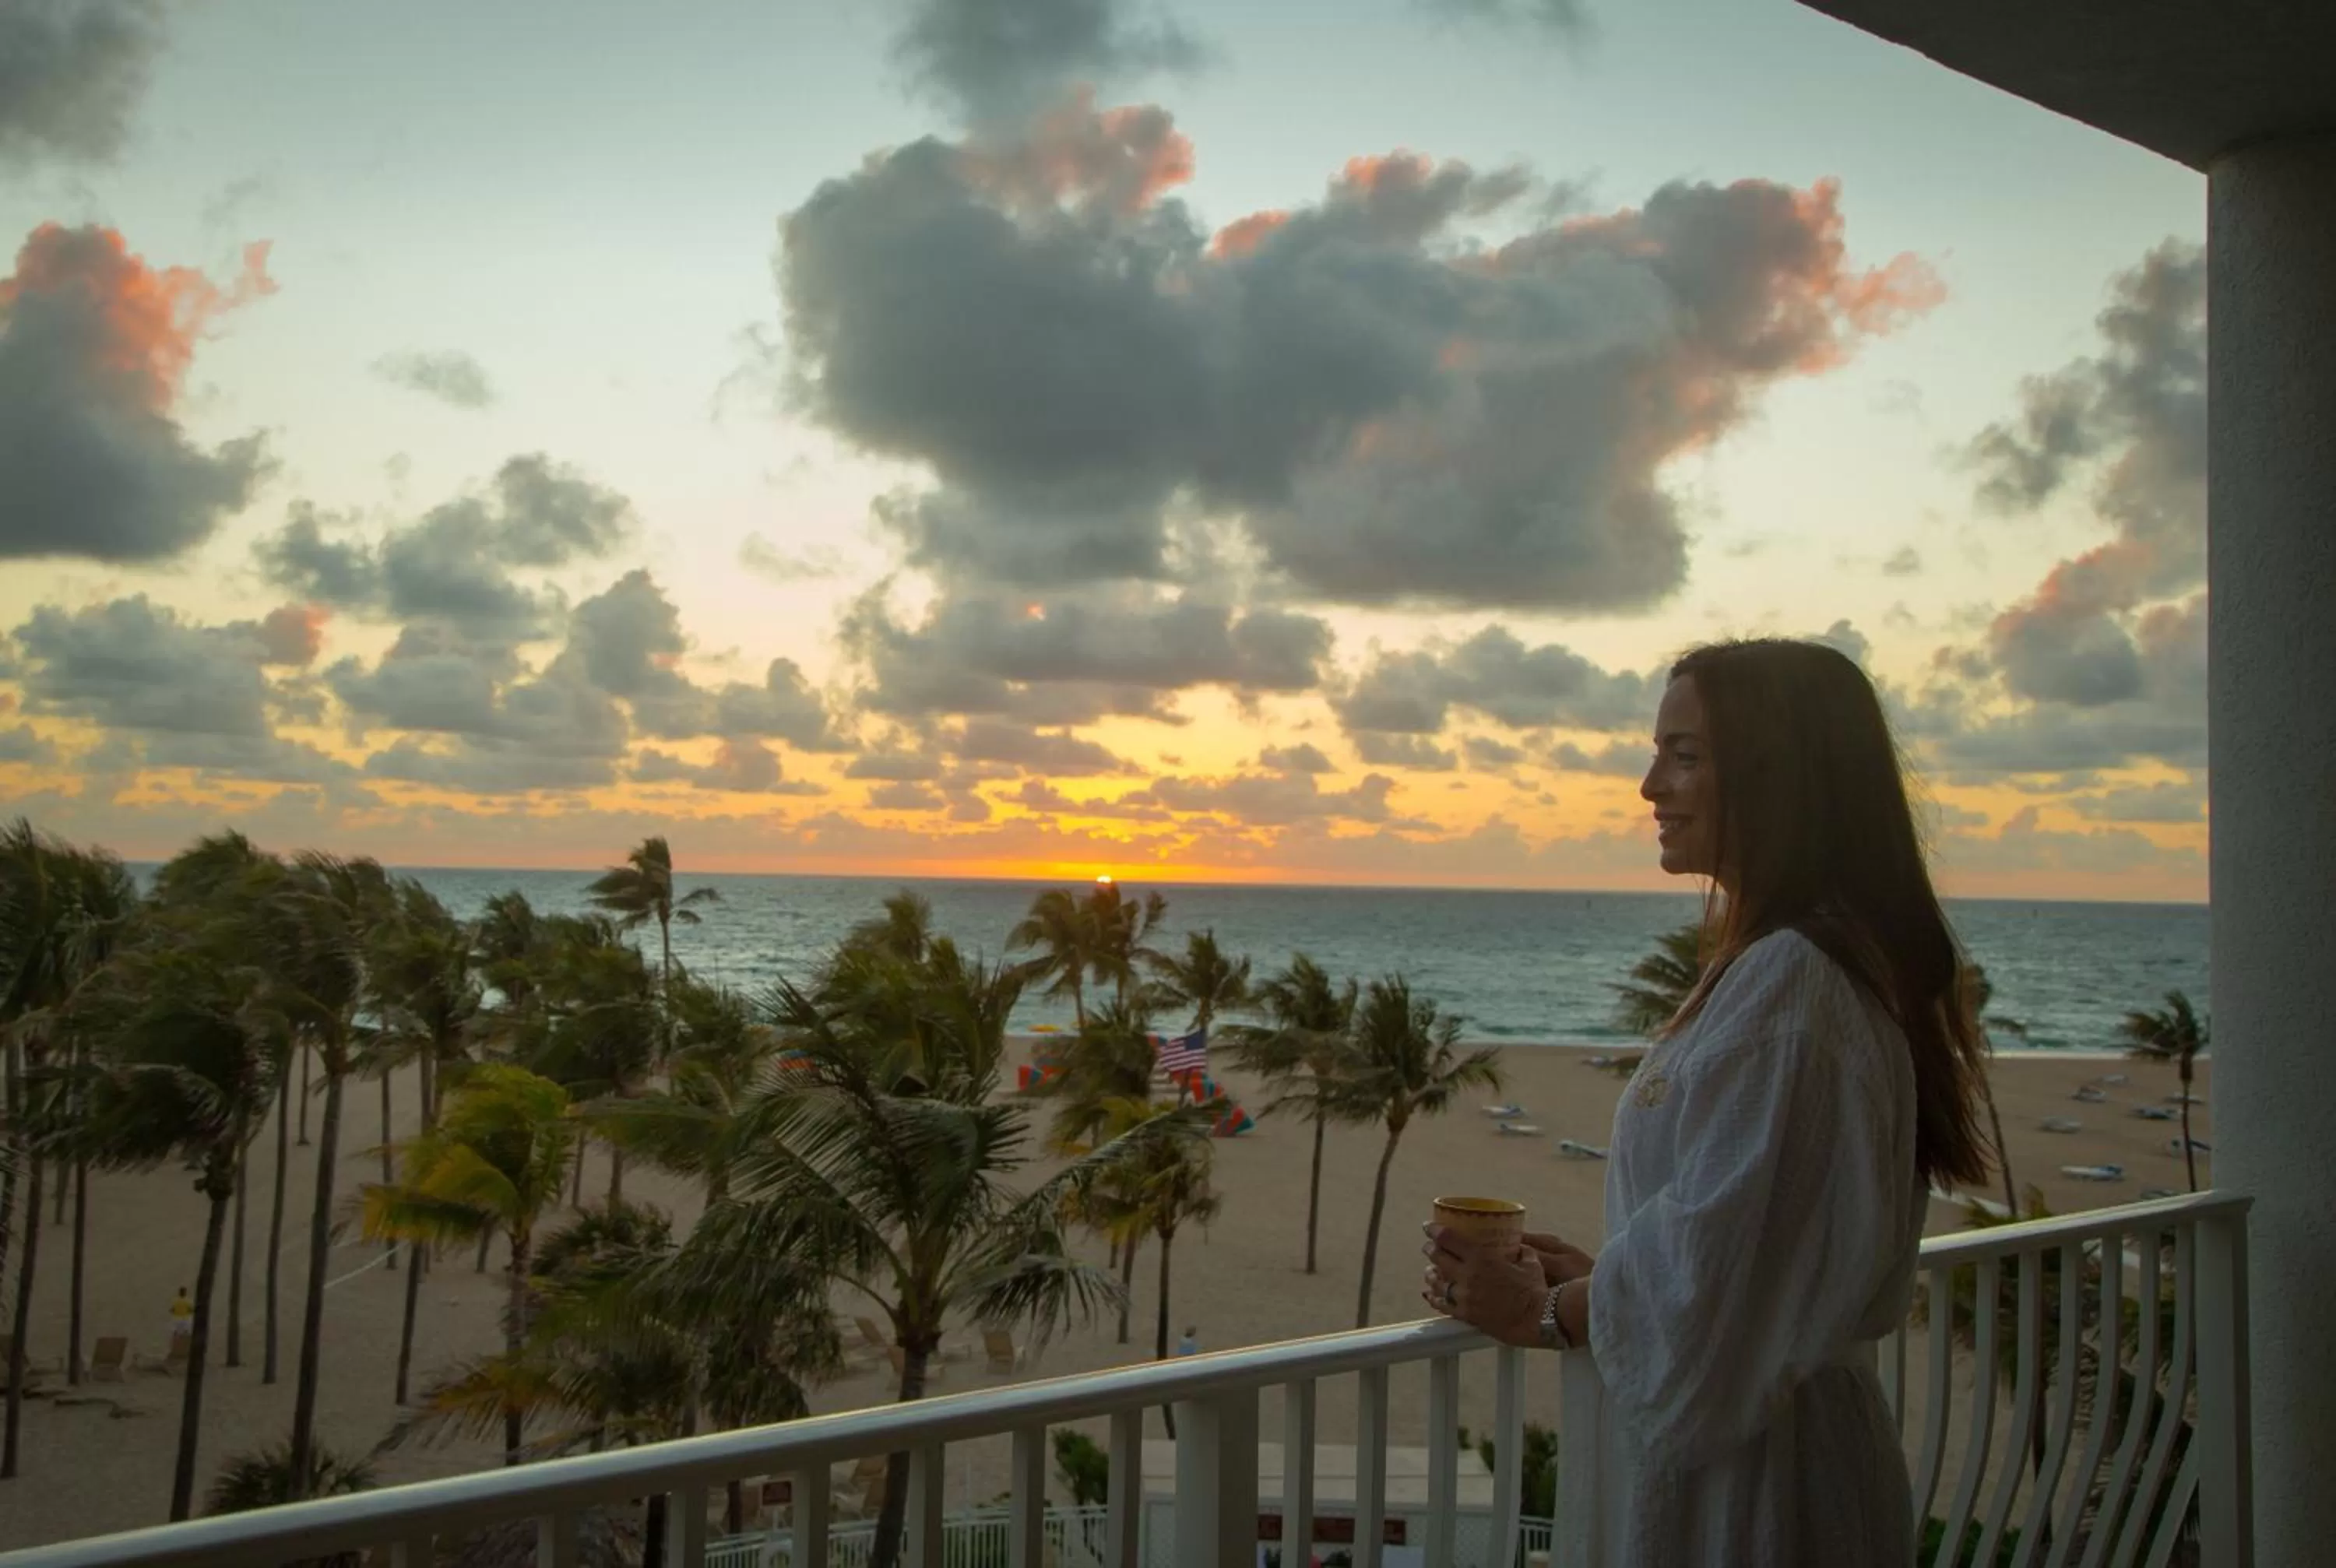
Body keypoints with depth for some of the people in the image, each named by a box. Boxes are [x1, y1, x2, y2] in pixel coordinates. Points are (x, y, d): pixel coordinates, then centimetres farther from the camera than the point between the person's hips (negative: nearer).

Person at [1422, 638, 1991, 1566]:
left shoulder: (1784, 981, -24)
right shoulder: (1831, 960, 9)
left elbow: (1712, 1262, -23)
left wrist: (1546, 1311, -7)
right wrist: (1595, 1276, 10)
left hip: (1737, 1463, -9)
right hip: (1769, 1425, 9)